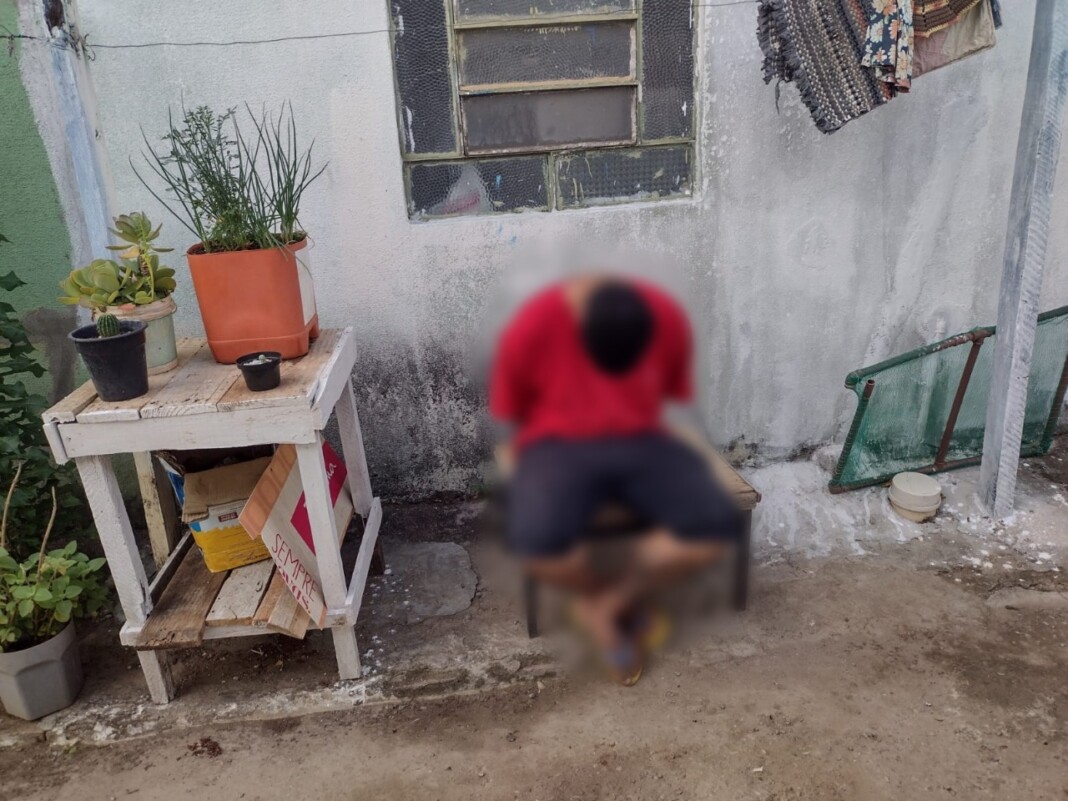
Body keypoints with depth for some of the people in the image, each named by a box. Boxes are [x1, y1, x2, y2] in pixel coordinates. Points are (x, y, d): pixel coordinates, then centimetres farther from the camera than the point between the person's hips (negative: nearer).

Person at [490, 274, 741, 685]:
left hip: (639, 441, 3)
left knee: (717, 527, -23)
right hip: (558, 444, -2)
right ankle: (619, 597, 3)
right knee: (539, 543, -33)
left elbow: (672, 392, 7)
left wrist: (630, 432, 3)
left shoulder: (667, 319, -12)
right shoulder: (531, 328, -20)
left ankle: (604, 603, -2)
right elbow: (512, 415, -3)